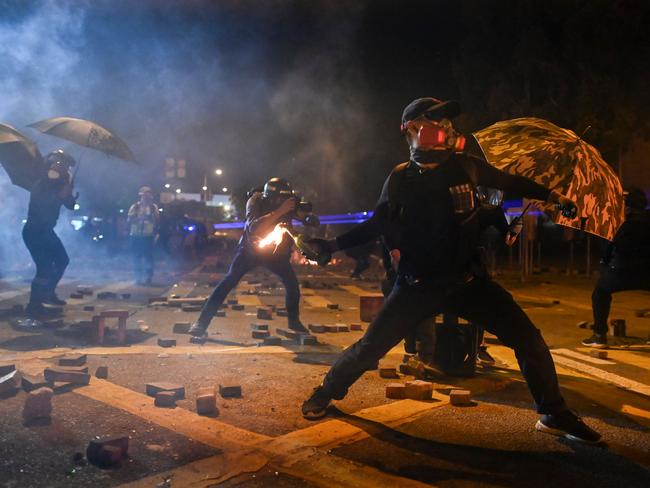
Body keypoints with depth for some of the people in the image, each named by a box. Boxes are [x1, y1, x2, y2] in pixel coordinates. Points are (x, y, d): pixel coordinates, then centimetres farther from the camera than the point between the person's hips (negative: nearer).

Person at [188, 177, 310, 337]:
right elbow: (253, 227, -42)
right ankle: (202, 321, -15)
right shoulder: (256, 200, -26)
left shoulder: (288, 203, -16)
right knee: (229, 280, -17)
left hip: (275, 250, 3)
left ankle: (294, 321, 15)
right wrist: (279, 212, -49)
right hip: (250, 248, -3)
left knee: (292, 283, -6)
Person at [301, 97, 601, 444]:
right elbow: (377, 224, 7)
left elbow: (507, 182, 14)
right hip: (417, 285, -1)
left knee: (527, 337, -4)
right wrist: (333, 245, 1)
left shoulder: (463, 166, -2)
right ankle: (325, 393, 24)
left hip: (465, 280, 2)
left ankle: (553, 415, 17)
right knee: (370, 346, -3)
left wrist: (552, 196, 11)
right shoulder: (400, 179, -4)